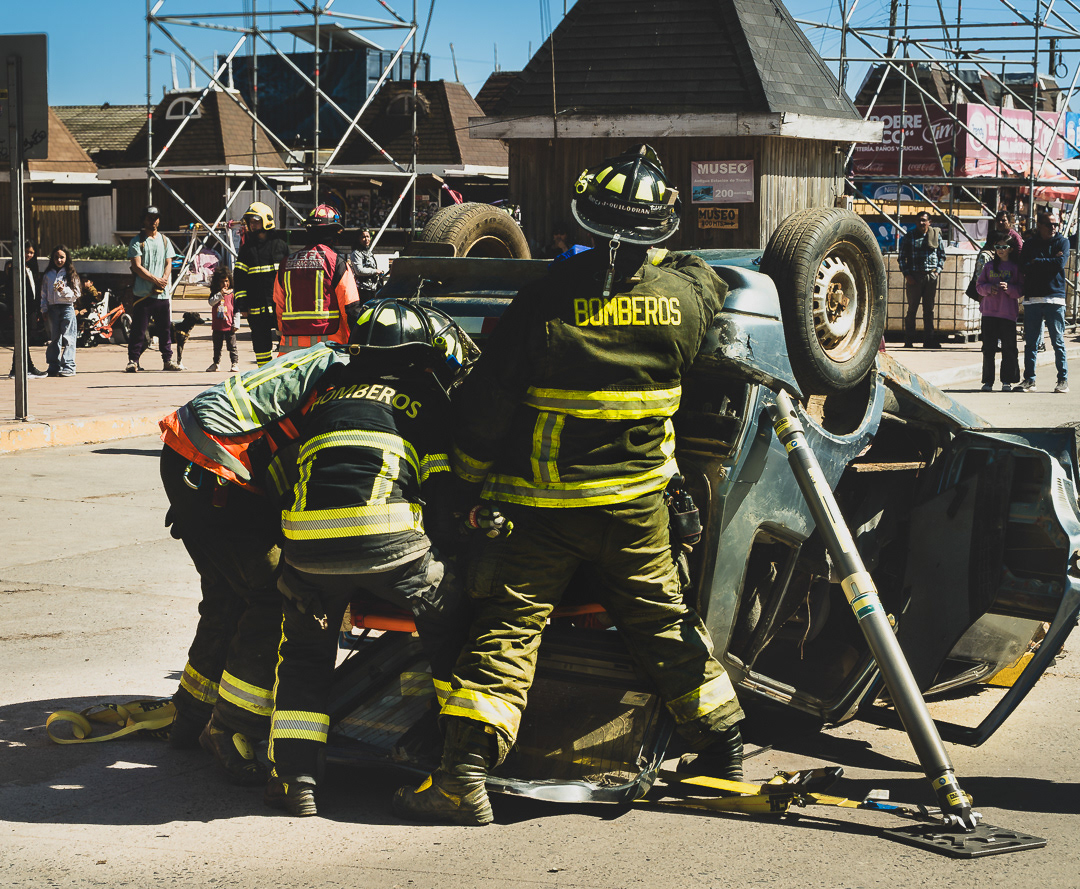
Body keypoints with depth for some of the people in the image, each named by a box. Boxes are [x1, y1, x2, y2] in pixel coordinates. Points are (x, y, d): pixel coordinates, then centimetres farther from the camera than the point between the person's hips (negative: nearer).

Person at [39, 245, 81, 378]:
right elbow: (44, 294, 14)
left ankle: (68, 367, -6)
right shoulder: (48, 275, 12)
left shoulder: (71, 274, 3)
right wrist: (44, 310, 7)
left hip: (67, 307, -3)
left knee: (67, 337, -7)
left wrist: (64, 290, -16)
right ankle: (54, 366, 10)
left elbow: (77, 293, -1)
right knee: (54, 338, 6)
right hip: (52, 308, 3)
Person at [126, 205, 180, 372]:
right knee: (139, 329, -4)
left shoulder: (165, 241, 15)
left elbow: (168, 264, 10)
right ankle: (133, 360, 1)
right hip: (142, 294, -4)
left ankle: (167, 360, 13)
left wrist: (163, 280, -9)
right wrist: (155, 280, -14)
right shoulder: (137, 241, 0)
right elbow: (137, 266, -8)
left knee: (165, 328, 6)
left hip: (162, 293, 4)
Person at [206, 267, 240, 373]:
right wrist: (220, 294, -23)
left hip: (229, 326, -3)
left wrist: (235, 324, -6)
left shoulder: (232, 294, -1)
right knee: (217, 347, 14)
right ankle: (216, 363, 25)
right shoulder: (215, 294, 5)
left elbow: (236, 310, -1)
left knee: (232, 346, -1)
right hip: (217, 326, 3)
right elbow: (211, 302, -14)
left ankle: (235, 363, 6)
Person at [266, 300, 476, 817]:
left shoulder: (329, 393, 30)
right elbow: (442, 489, 11)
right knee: (450, 620, 22)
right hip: (388, 537, -3)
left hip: (307, 539, 3)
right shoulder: (424, 396, 18)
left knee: (304, 653, 25)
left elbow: (289, 470, 30)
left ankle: (294, 776, 15)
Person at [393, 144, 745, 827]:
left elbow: (489, 399, -10)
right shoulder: (686, 294, -4)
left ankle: (466, 772, -8)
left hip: (544, 507, -3)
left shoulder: (546, 299, -15)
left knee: (508, 627, 0)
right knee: (667, 626, 17)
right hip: (640, 503, 3)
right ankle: (726, 752, 26)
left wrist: (470, 476, 4)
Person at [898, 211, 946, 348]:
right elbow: (902, 257, 4)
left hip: (931, 276, 2)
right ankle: (909, 340, 3)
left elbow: (942, 255, 15)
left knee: (929, 309, 6)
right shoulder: (909, 237, 3)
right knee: (912, 308, -1)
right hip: (914, 276, -2)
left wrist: (938, 270, 2)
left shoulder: (936, 235, 9)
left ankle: (929, 339, 10)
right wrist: (907, 274, -6)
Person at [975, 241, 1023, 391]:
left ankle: (1007, 381, 4)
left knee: (1008, 348, -3)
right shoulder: (989, 266, 13)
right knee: (988, 348, 1)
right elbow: (979, 286, 12)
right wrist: (989, 288, -7)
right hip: (989, 312, 2)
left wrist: (1009, 288, -16)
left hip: (1008, 313, -2)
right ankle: (988, 381, 7)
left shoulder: (1015, 267, 4)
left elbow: (1021, 289, 1)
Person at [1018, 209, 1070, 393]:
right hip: (1032, 298, 2)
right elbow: (1024, 266, -2)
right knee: (1031, 342, 3)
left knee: (1058, 341, -2)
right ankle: (1029, 379, 8)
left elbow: (1060, 263, -10)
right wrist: (1049, 262, -7)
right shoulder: (1029, 244, 13)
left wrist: (1036, 262, -3)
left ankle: (1063, 380, 2)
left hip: (1054, 297, -2)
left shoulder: (1062, 242, 8)